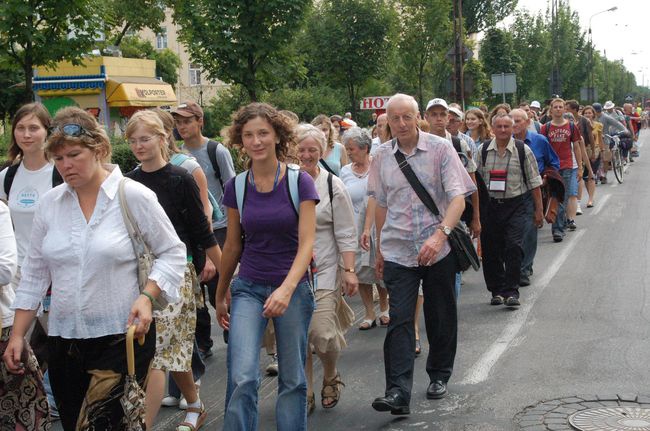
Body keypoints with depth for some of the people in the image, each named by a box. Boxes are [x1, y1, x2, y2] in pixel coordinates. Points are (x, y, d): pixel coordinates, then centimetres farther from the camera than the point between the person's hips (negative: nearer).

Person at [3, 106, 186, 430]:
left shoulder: (134, 196, -6)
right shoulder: (50, 203, 6)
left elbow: (172, 253, 0)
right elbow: (34, 273, 12)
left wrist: (147, 296, -15)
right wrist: (17, 335, 9)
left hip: (122, 337, -5)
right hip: (63, 339, 5)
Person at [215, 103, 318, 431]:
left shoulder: (300, 182, -7)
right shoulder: (236, 187, 1)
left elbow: (307, 243, -12)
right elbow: (233, 246, 11)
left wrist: (287, 288, -27)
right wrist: (219, 297, 17)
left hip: (293, 287, -1)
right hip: (248, 288, 1)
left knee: (292, 379, 8)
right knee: (242, 378, -14)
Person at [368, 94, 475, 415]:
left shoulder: (440, 149, -6)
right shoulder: (382, 157, 5)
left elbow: (458, 197, -13)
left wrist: (440, 234, -29)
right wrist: (380, 249, 19)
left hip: (438, 248, -1)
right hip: (398, 252, 2)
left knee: (441, 317, 11)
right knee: (399, 320, -7)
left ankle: (439, 376, 32)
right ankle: (397, 393, -9)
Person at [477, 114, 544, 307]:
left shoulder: (523, 150, -1)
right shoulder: (483, 150, 3)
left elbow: (534, 182, 3)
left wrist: (539, 210, 3)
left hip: (515, 206, -2)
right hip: (489, 206, 2)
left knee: (513, 247, -13)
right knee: (490, 250, 6)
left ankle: (511, 291, -4)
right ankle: (497, 290, 21)